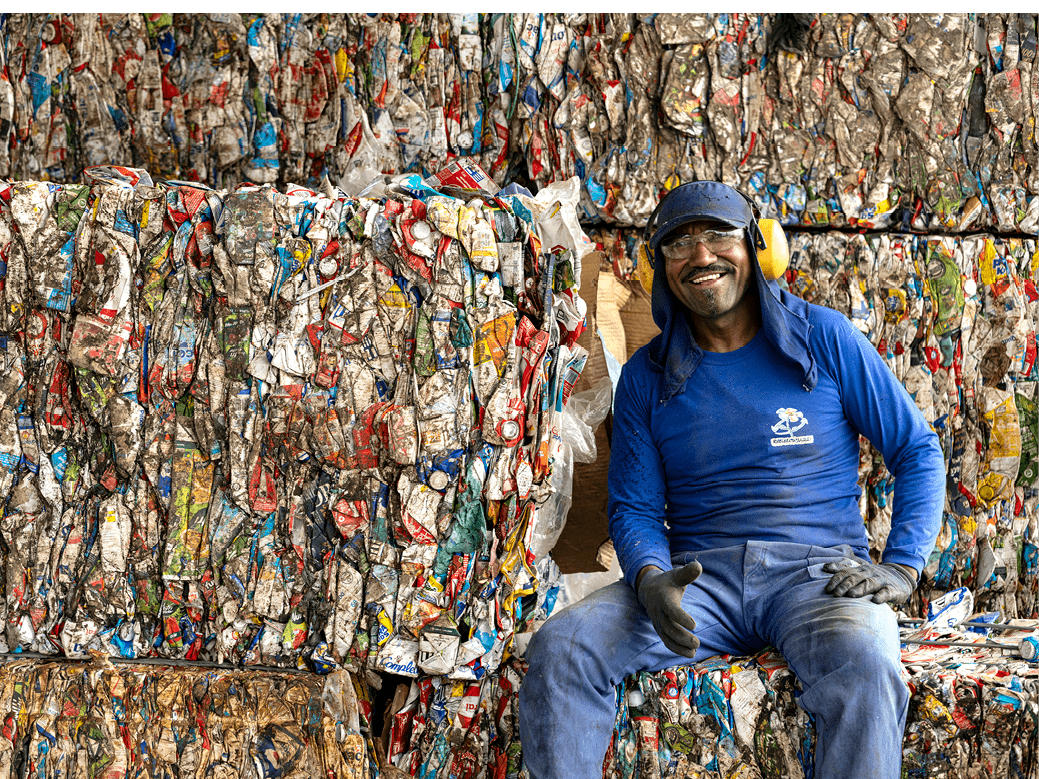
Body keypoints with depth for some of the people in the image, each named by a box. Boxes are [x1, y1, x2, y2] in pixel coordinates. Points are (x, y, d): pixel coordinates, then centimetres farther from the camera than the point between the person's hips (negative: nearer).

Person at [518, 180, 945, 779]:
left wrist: (902, 568, -5)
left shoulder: (824, 338, 6)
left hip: (818, 571, -2)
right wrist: (650, 580, -13)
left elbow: (919, 452, 9)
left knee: (865, 667, -37)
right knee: (560, 648, -25)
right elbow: (635, 508, 10)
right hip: (701, 576, 2)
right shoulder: (646, 376, 12)